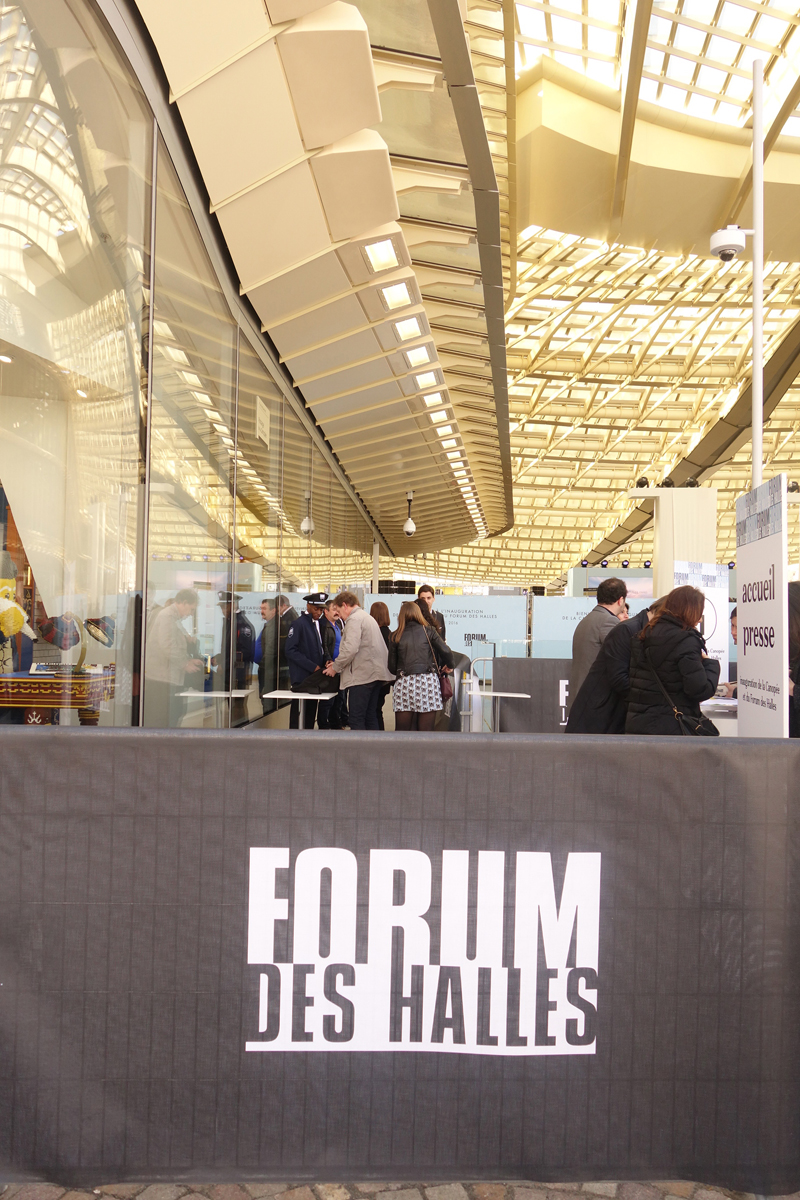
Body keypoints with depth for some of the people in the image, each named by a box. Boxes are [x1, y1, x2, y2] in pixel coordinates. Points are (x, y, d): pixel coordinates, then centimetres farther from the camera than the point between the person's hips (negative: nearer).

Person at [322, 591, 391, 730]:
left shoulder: (354, 619, -9)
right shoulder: (368, 617, 22)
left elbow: (350, 649, -20)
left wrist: (335, 667, -6)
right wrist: (338, 664, 18)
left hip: (361, 675, -10)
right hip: (376, 673, 10)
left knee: (356, 720, -7)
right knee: (371, 717, 13)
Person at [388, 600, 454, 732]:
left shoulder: (396, 636, 9)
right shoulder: (428, 630, 7)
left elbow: (392, 667, 9)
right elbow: (446, 651, -2)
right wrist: (449, 666, 17)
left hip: (404, 683, 0)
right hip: (428, 681, 0)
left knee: (401, 732, 6)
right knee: (425, 732, 4)